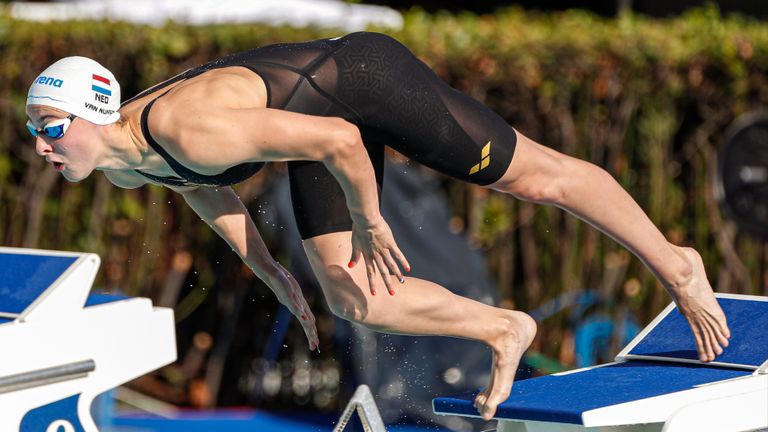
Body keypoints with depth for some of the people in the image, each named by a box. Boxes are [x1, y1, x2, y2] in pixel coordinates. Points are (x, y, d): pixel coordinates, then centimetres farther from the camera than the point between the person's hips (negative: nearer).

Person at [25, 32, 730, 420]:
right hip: (323, 111, 8)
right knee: (353, 300, 2)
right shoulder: (122, 168, -9)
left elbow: (338, 141, -33)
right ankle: (504, 331, 21)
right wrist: (264, 266, 19)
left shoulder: (192, 128, -37)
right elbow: (203, 184, 15)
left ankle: (675, 266, 23)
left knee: (535, 177, 6)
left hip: (362, 77, -8)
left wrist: (369, 221, -19)